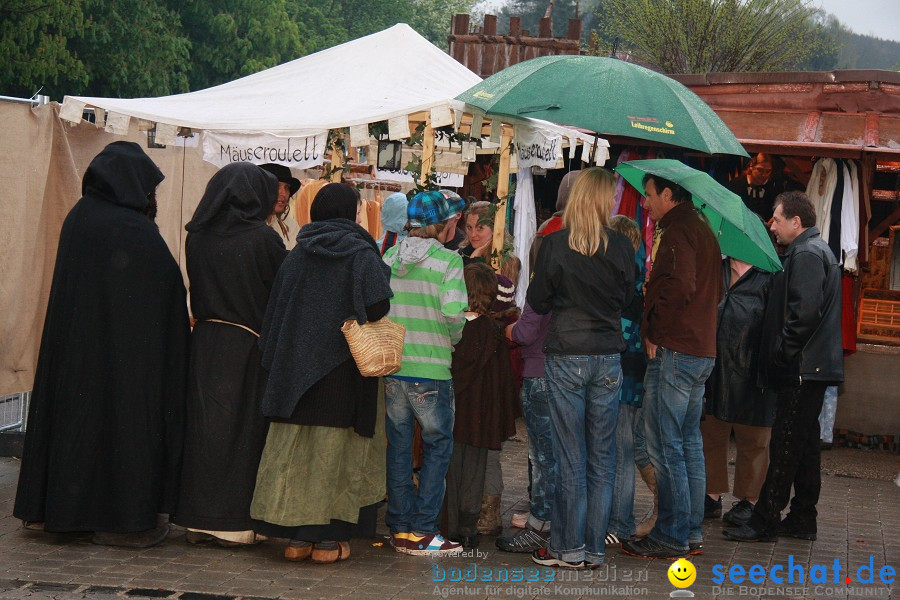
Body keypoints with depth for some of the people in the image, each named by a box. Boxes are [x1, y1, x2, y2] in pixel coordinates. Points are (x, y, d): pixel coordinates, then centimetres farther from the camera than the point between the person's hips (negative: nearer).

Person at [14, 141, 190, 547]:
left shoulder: (77, 219, 1)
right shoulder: (138, 233, -19)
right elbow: (170, 294, -12)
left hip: (76, 344, 7)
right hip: (128, 349, -7)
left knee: (76, 411, 15)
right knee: (127, 416, 3)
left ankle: (61, 509, 23)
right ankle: (123, 520, 8)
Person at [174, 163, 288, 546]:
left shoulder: (197, 238, 3)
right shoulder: (262, 238, -10)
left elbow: (196, 292, 11)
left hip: (204, 342, 4)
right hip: (248, 345, -4)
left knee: (203, 425, 8)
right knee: (243, 427, 2)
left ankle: (198, 519, 12)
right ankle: (235, 520, 4)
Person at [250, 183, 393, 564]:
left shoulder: (296, 256, 6)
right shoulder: (361, 256, -7)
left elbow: (275, 313, 7)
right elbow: (378, 308, -19)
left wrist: (277, 358, 15)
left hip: (296, 367, 4)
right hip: (343, 372, -4)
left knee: (295, 448, 8)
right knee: (334, 449, 3)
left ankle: (297, 536, 9)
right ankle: (327, 539, 5)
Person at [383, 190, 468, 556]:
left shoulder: (388, 258, 4)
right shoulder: (448, 261, -9)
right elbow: (453, 312, -19)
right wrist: (451, 340, 1)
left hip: (391, 367, 5)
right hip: (431, 371, -4)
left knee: (398, 447, 12)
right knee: (438, 446, 8)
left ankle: (400, 528, 16)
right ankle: (422, 531, 5)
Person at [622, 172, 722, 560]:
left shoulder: (677, 232, -13)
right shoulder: (702, 230, 18)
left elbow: (678, 285, -28)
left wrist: (653, 330, -16)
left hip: (673, 353, -10)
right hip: (701, 350, 10)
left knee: (665, 445, -5)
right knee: (689, 443, 14)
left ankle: (671, 536, -1)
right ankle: (691, 533, 19)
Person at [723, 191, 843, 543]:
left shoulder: (806, 254, -12)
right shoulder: (818, 251, 20)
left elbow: (805, 312, -24)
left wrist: (782, 352, -16)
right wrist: (783, 353, 17)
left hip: (802, 369, -11)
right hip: (813, 368, 11)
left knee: (785, 444, -8)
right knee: (805, 443, 13)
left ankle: (765, 522, -5)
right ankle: (802, 520, 19)